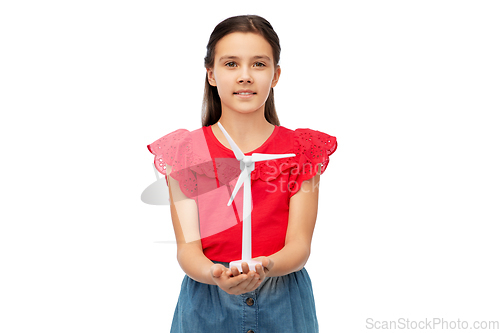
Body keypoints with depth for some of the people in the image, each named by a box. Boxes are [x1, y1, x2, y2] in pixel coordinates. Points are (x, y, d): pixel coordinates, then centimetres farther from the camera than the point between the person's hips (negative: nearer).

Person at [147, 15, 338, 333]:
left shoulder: (301, 149, -2)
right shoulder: (185, 151, -3)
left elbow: (299, 245, -10)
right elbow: (187, 246, -10)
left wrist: (265, 267, -31)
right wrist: (215, 274, -31)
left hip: (284, 305, 1)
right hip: (207, 305, 0)